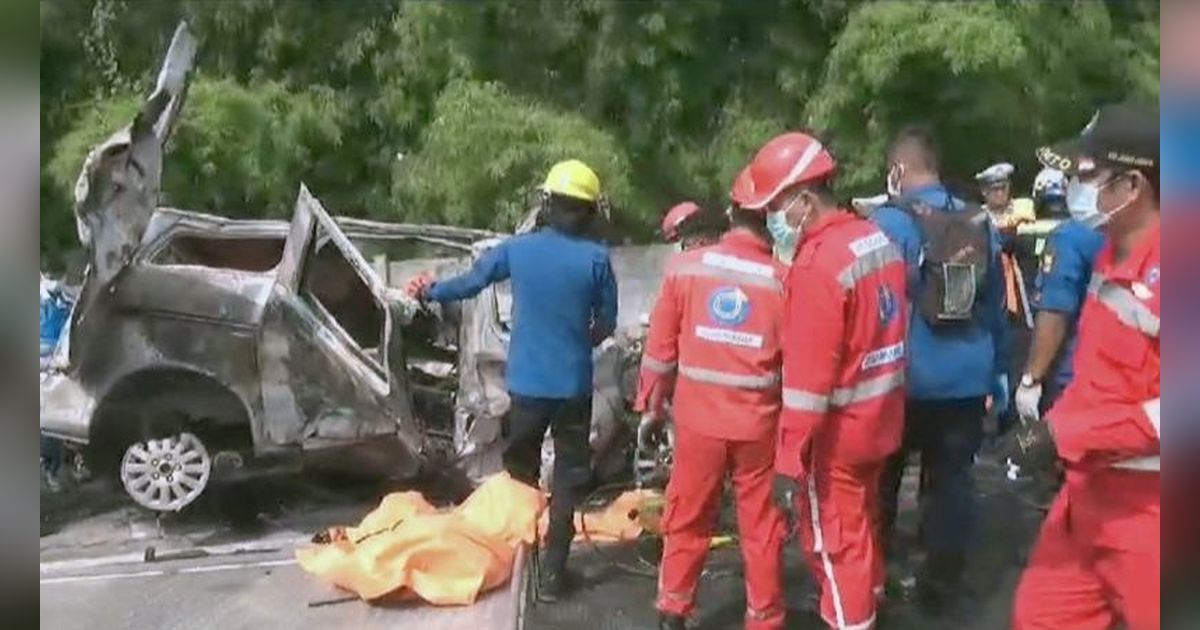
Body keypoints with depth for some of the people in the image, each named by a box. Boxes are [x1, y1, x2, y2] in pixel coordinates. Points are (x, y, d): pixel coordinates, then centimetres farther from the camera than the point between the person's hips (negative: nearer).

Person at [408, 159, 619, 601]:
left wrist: (429, 292, 26)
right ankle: (552, 572, 9)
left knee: (521, 473, 19)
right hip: (573, 384, -2)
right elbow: (607, 323, -2)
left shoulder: (517, 249, -6)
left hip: (526, 382, 2)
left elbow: (469, 283, 7)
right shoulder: (596, 258, -10)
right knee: (567, 477, 9)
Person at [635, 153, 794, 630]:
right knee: (761, 528, 13)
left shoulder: (685, 265, -4)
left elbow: (661, 345, 1)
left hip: (698, 417, 1)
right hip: (759, 423, -1)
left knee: (687, 519, 16)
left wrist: (651, 404, 12)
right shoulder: (782, 279, -7)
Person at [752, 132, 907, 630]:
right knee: (863, 525, 25)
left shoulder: (818, 263, -23)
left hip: (837, 431, -9)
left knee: (834, 544, 6)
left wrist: (790, 457, -21)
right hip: (879, 417, 9)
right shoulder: (878, 240, 5)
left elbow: (809, 375, -25)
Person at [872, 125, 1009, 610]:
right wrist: (999, 371, 21)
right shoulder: (979, 223, 6)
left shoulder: (887, 223, -11)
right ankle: (941, 585, 20)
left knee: (881, 480, 12)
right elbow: (996, 305, 12)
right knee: (952, 481, 12)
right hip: (967, 378, 4)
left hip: (904, 378, -4)